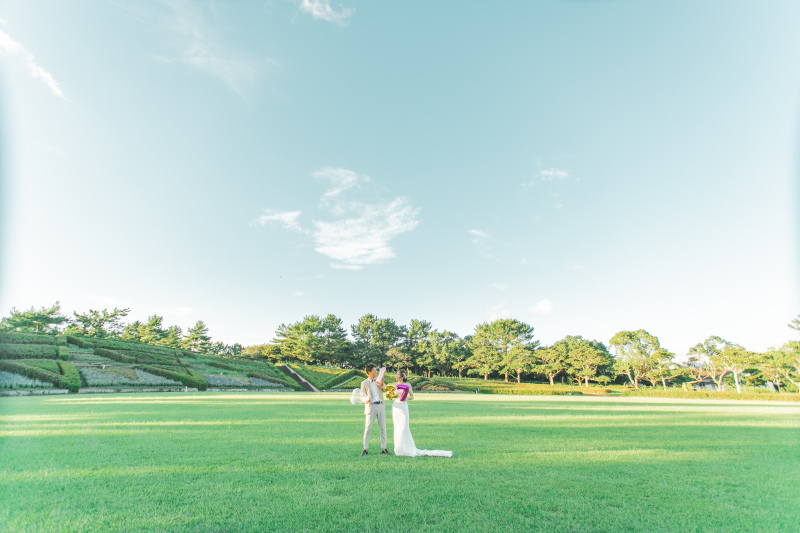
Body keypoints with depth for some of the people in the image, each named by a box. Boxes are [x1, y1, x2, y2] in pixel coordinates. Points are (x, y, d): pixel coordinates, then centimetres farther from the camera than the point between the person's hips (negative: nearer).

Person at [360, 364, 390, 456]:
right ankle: (365, 449, 5)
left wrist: (382, 385, -18)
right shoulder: (364, 383, 4)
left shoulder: (378, 380, 13)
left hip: (381, 406, 3)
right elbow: (363, 395, 3)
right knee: (368, 428, -4)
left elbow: (385, 390, 2)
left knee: (383, 428, 4)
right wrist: (366, 399, -18)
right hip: (371, 406, -3)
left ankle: (384, 449, 11)